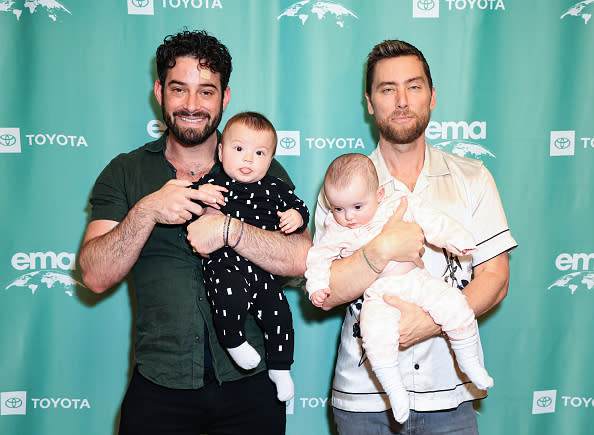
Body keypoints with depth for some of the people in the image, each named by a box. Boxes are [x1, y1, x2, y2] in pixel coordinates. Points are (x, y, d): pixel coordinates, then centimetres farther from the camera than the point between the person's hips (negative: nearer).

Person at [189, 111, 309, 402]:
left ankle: (279, 368, 21)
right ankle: (234, 341, -2)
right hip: (224, 263, -3)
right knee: (232, 298, -31)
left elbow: (299, 207, 19)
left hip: (263, 266, 3)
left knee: (279, 312, -2)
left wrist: (295, 217, -4)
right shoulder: (211, 183, 6)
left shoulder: (275, 188, 13)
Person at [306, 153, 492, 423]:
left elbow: (432, 222, 1)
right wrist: (317, 286, -7)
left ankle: (469, 363, 9)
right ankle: (394, 389, -7)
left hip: (414, 279, 1)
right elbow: (319, 256, 6)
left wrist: (457, 240, -7)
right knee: (377, 333, -28)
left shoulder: (400, 206, -1)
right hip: (378, 294, -1)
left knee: (455, 307, -15)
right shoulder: (336, 231, 1)